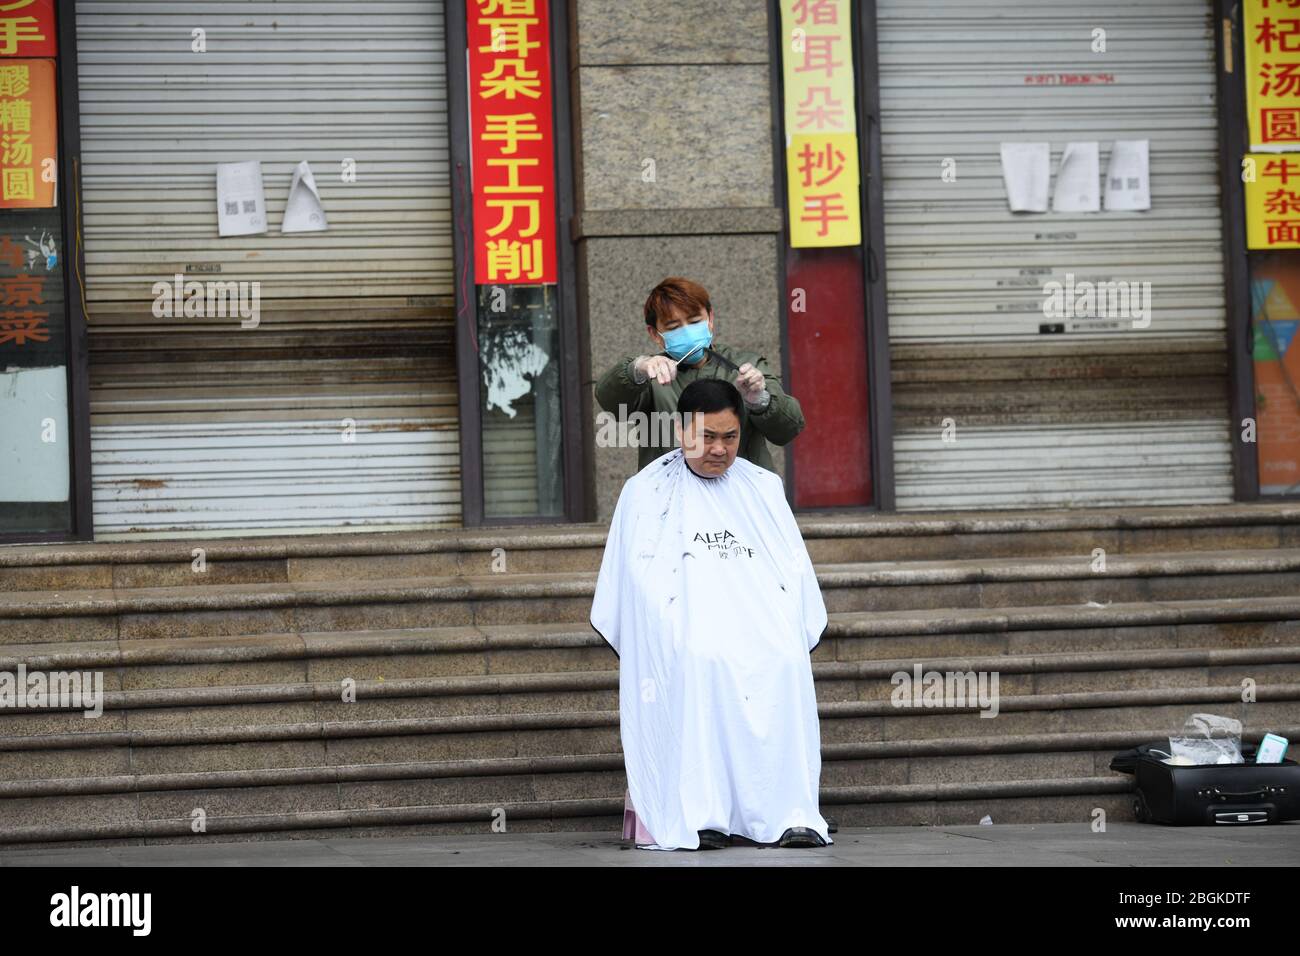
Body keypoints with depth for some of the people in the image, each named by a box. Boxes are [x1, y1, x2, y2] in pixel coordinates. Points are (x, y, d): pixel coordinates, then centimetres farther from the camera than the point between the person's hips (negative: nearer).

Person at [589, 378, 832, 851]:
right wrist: (642, 649, 0)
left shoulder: (765, 488, 20)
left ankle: (788, 815, -36)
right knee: (701, 662, -36)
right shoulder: (644, 493, 14)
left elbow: (796, 572, 18)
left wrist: (796, 633, 4)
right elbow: (627, 586, 12)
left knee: (785, 664, -32)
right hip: (683, 631, -2)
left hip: (760, 624, 2)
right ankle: (697, 815, -40)